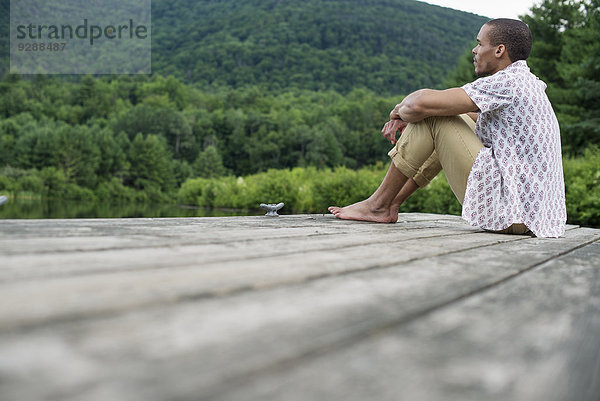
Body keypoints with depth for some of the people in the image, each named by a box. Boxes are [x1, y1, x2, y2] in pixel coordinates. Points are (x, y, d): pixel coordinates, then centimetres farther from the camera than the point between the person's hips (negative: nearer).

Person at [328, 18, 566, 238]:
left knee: (431, 115, -9)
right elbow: (473, 117, 20)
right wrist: (408, 119, 7)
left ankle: (378, 205, 0)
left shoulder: (507, 83, -16)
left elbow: (422, 103, -22)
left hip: (510, 214, -10)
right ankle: (392, 202, 17)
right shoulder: (525, 83, 16)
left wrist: (401, 110, 2)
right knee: (450, 121, 18)